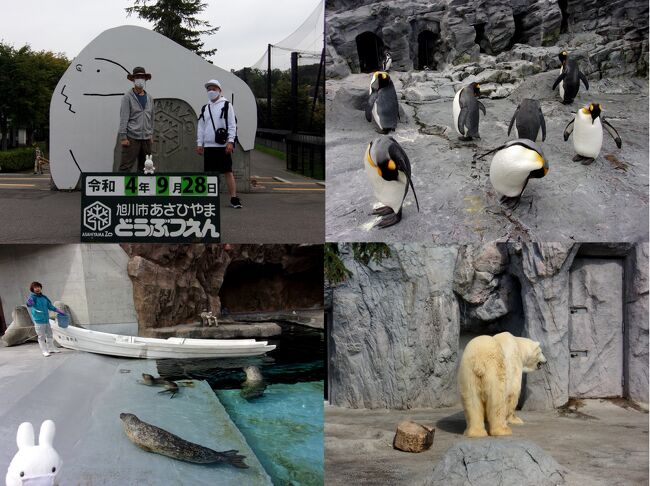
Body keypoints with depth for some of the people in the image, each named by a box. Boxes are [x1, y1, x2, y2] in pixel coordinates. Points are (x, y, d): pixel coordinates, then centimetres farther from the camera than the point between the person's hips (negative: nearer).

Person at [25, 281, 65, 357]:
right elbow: (29, 303, -35)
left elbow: (50, 306, 20)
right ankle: (44, 351, 6)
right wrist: (29, 303, -60)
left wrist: (58, 311, 24)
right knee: (41, 337, -3)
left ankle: (51, 348, 30)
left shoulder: (44, 297, 8)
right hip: (38, 321, -7)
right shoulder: (32, 297, -12)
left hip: (46, 320, 7)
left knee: (49, 334, 17)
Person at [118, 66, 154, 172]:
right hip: (132, 138, -6)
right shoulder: (128, 97, -3)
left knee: (145, 167, 8)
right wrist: (123, 137, -12)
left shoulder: (149, 98, 14)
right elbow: (123, 118, -7)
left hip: (146, 138, 6)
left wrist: (151, 135, 17)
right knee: (125, 167, -8)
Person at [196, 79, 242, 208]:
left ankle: (234, 198, -7)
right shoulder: (205, 108, 17)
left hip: (223, 145, -5)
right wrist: (199, 144, 8)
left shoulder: (226, 105, 2)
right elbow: (201, 127, 16)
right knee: (209, 173, 6)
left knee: (228, 172, -6)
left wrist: (230, 141, -13)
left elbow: (232, 125, -4)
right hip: (208, 146, 5)